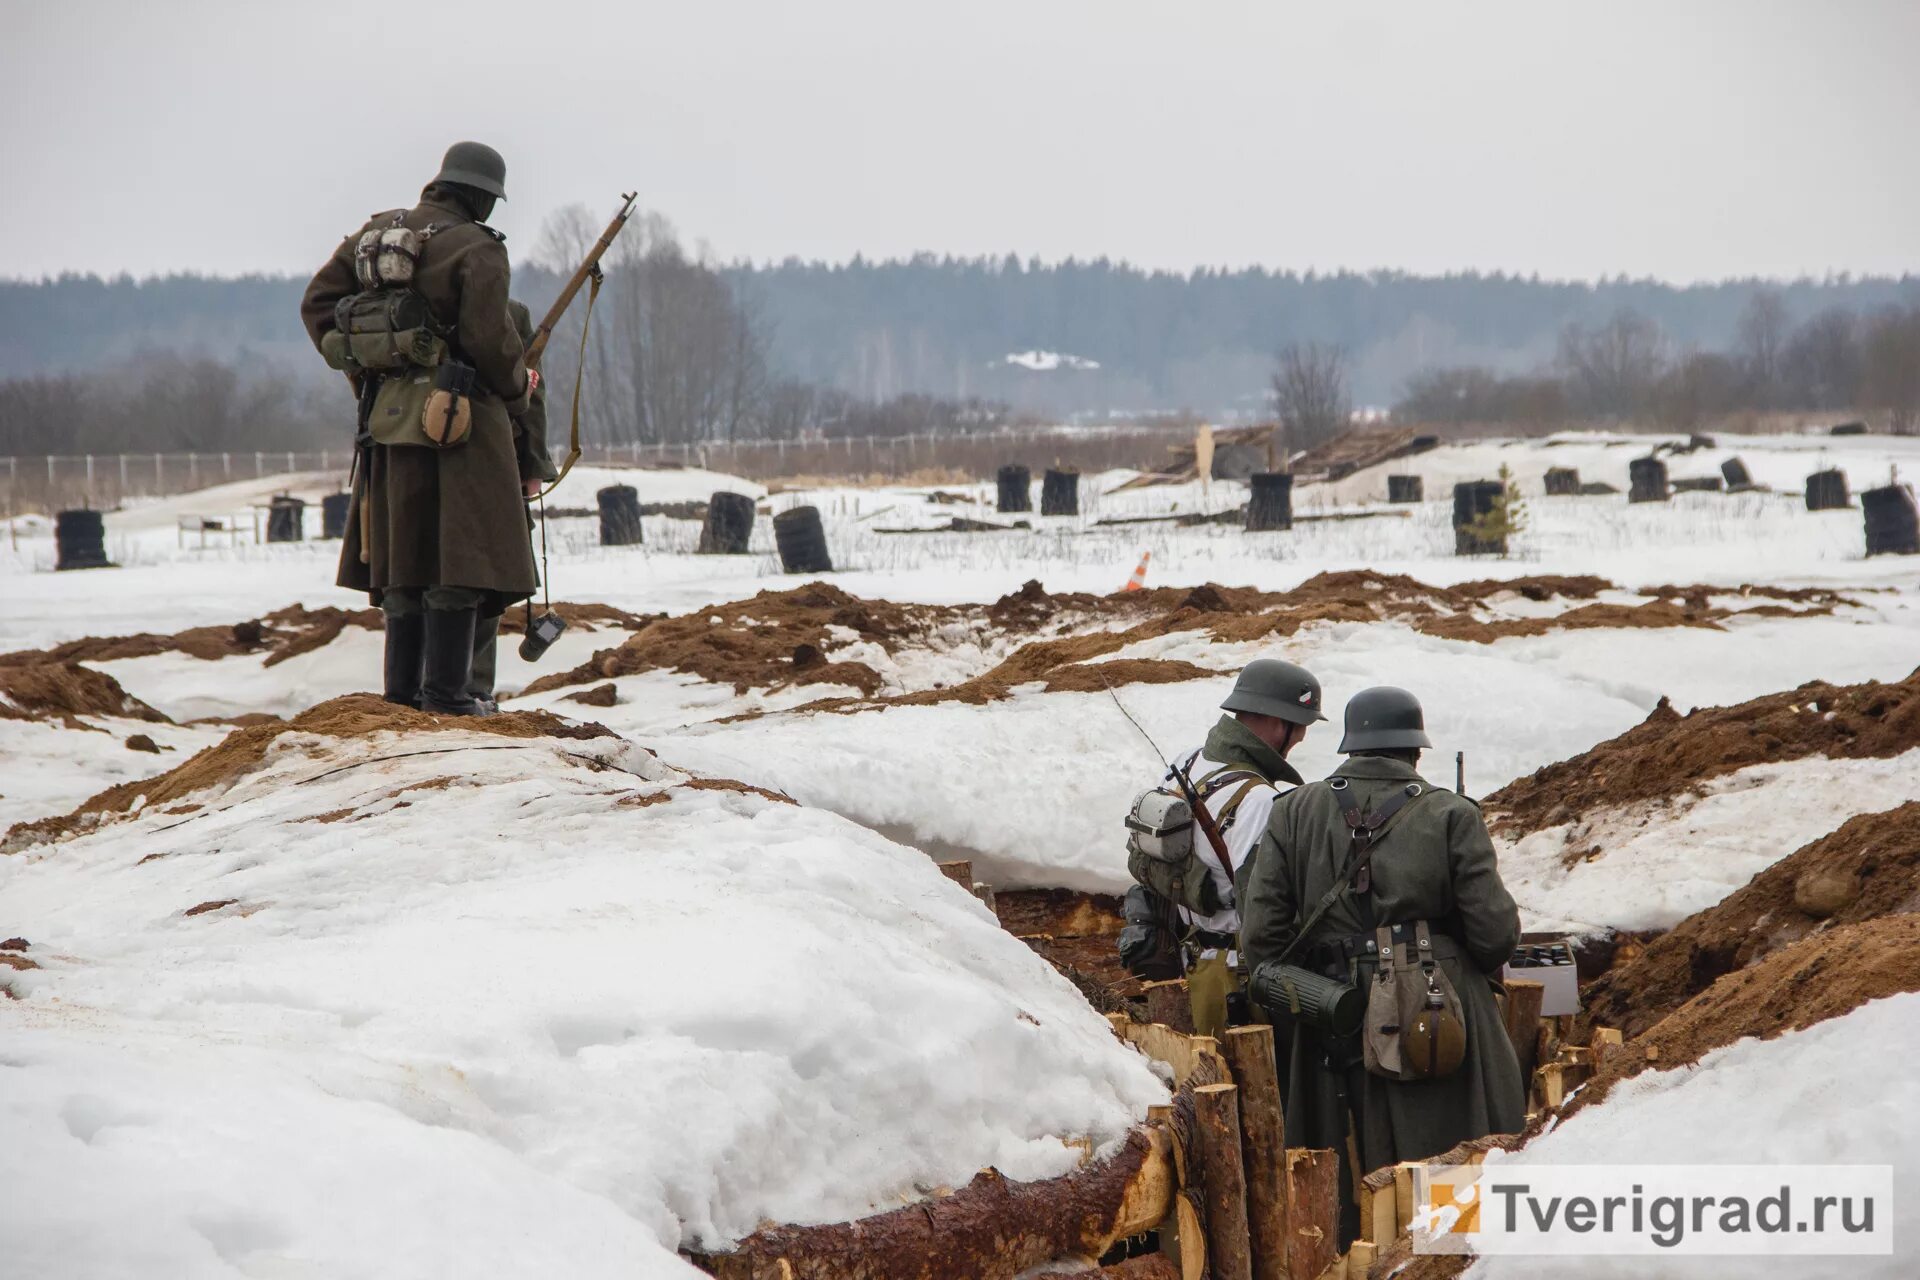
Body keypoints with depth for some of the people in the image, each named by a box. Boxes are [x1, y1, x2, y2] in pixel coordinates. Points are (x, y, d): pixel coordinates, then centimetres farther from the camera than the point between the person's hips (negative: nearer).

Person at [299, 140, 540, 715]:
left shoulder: (377, 231, 11)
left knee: (401, 554, 13)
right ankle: (446, 691, -7)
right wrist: (519, 392, 4)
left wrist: (360, 369, 18)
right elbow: (491, 337, -15)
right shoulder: (478, 251, -10)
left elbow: (319, 303, 13)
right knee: (456, 559, -4)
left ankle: (402, 689, 14)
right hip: (459, 419, -7)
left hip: (387, 412, 7)